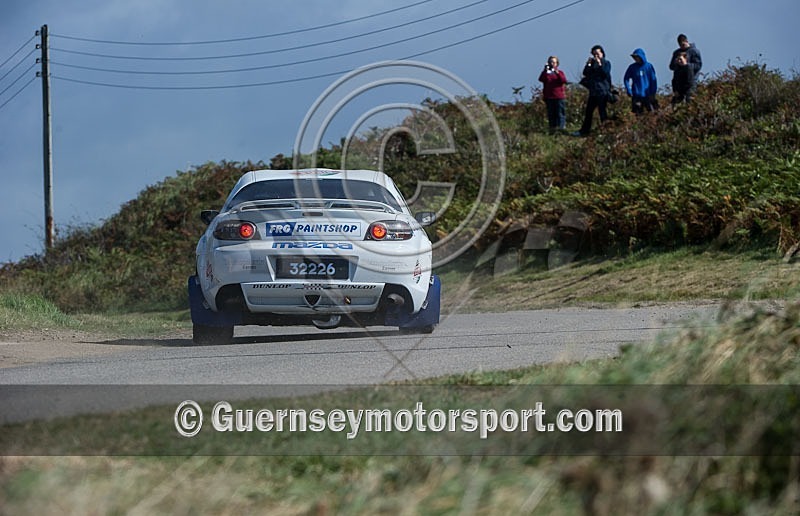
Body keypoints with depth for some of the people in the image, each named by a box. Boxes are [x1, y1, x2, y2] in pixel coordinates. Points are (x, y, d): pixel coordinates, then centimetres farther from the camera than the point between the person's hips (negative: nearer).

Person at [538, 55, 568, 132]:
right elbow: (541, 79, -9)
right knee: (551, 114, 2)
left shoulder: (560, 72, 9)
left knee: (560, 114, -3)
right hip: (549, 97, 1)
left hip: (559, 97, -1)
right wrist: (545, 71, -19)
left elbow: (564, 81, -8)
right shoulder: (546, 73, 9)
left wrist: (557, 73, -20)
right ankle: (552, 128, 6)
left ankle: (562, 128, -3)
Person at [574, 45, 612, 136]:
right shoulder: (592, 63, 15)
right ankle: (584, 131, 16)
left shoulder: (606, 63, 0)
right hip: (593, 91, 6)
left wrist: (600, 64, -19)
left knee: (602, 112, -6)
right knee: (588, 112, 10)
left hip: (602, 92, -6)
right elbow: (585, 73, 5)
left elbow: (606, 74, -15)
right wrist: (588, 64, -7)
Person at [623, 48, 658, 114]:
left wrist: (653, 93, -3)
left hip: (648, 95, -1)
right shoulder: (632, 67, 2)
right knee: (638, 113, 2)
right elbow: (626, 79, 7)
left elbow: (653, 80, 2)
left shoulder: (649, 66, -1)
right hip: (636, 95, 1)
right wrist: (629, 91, -3)